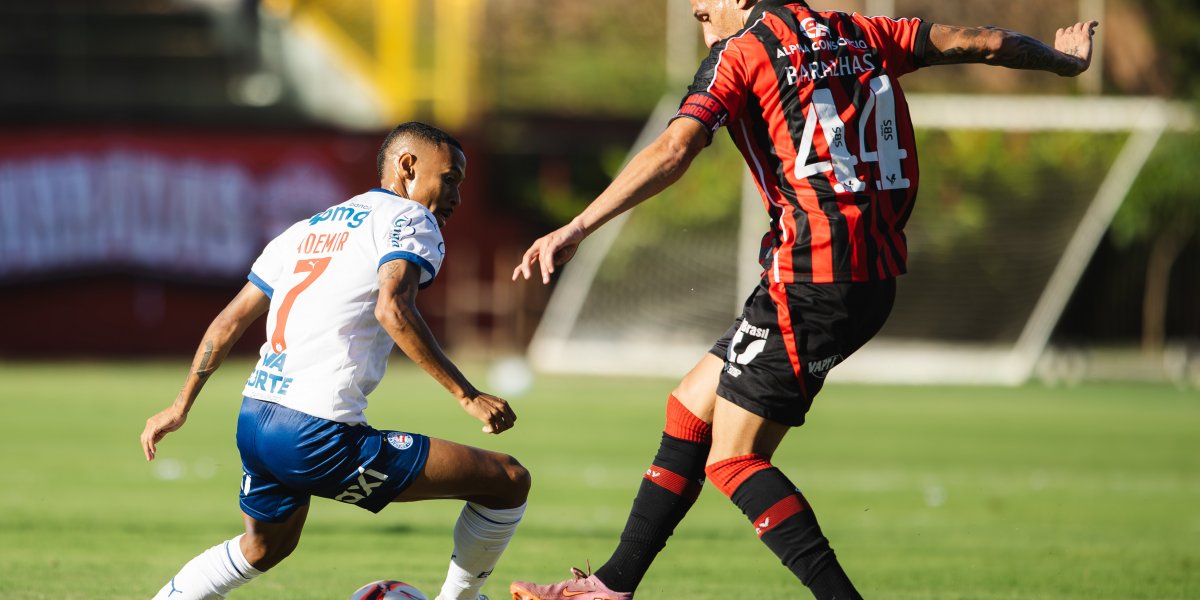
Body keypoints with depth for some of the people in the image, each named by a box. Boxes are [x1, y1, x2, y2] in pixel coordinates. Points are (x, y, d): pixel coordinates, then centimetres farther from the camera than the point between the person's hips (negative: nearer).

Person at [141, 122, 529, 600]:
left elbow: (229, 322, 23)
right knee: (508, 481, -4)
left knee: (263, 549, 36)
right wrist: (466, 395, -20)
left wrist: (180, 408, 31)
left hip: (253, 421, 9)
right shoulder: (411, 220, -1)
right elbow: (393, 309, -21)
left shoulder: (306, 229, 22)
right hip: (319, 436, -9)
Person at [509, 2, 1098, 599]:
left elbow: (673, 150, -18)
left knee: (732, 459, -3)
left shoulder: (741, 54, -4)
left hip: (809, 279, -9)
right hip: (874, 276, 9)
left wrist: (577, 228, -23)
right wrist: (1064, 59, 40)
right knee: (691, 404, 16)